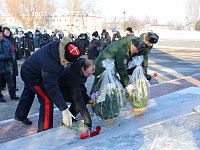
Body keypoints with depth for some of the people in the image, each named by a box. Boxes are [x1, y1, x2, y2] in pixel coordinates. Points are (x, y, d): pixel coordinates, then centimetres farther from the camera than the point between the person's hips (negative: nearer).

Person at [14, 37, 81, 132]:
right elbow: (52, 88, -45)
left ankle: (20, 115, 55)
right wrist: (64, 110, -46)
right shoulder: (49, 65, -46)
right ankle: (44, 130, 0)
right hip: (31, 76, -9)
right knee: (47, 100, -13)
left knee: (28, 93, 29)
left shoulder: (58, 48, -26)